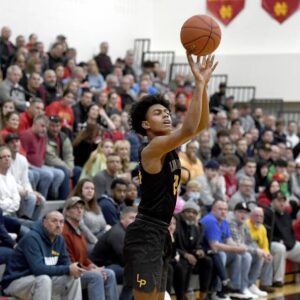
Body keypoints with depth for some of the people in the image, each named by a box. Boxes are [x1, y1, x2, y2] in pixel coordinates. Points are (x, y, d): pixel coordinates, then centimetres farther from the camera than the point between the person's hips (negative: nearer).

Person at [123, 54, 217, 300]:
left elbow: (201, 125, 11)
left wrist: (204, 84, -2)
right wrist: (199, 83, -26)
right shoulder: (152, 148, -15)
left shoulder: (168, 147, 12)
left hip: (160, 234, 10)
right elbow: (189, 129, -28)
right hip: (145, 234, -10)